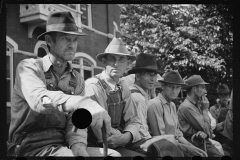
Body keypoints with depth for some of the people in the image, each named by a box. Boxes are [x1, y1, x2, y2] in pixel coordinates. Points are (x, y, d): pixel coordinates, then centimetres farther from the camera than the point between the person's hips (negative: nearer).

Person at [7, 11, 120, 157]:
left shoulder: (77, 80, 9)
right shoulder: (29, 67, -6)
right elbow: (39, 100, -27)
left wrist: (78, 144, -22)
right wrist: (82, 103, -43)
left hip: (63, 145, 5)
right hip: (32, 147, -5)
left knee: (113, 154, -11)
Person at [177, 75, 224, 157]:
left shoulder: (198, 105, 14)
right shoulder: (186, 107, -14)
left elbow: (209, 131, 12)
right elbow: (205, 129, -14)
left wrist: (205, 133, -12)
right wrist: (205, 109, -3)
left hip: (205, 142, 7)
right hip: (196, 146, -7)